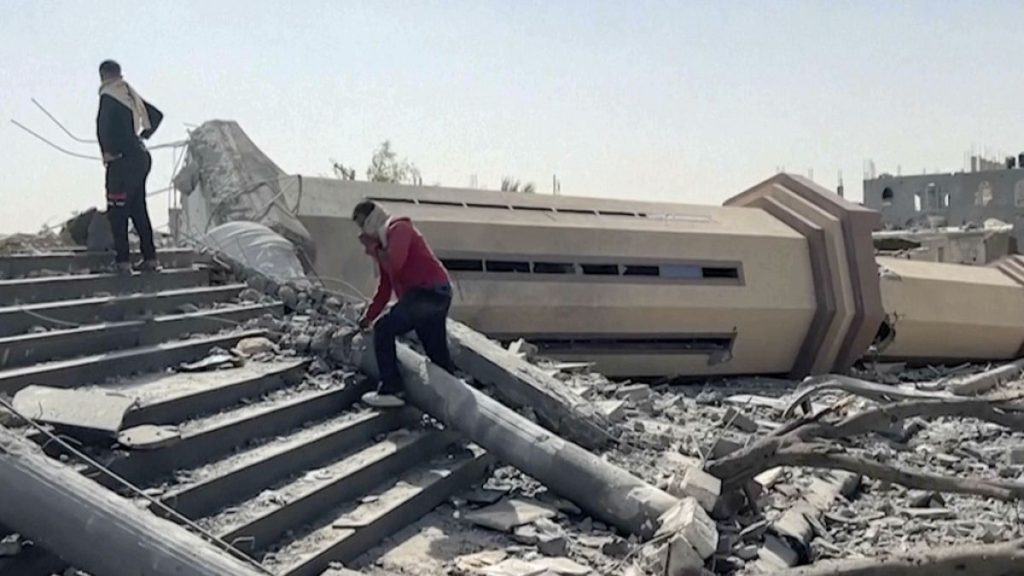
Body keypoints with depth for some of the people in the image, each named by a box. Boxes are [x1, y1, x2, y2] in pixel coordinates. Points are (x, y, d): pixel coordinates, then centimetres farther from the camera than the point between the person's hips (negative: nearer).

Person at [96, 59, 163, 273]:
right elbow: (157, 115, 25)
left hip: (123, 160, -8)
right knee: (139, 209, 13)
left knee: (117, 211, -3)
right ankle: (150, 259, 14)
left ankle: (122, 261, -4)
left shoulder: (108, 96, -9)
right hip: (141, 157, 8)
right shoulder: (131, 94, 14)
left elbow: (103, 126, -22)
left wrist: (108, 151, -10)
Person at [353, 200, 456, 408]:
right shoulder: (383, 241, 24)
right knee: (437, 351, 12)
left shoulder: (399, 229, -4)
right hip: (436, 295, 10)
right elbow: (385, 286, 25)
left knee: (384, 329, -11)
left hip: (427, 292, -10)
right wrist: (369, 316, 21)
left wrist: (373, 248, -7)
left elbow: (394, 264, -23)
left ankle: (390, 391, -13)